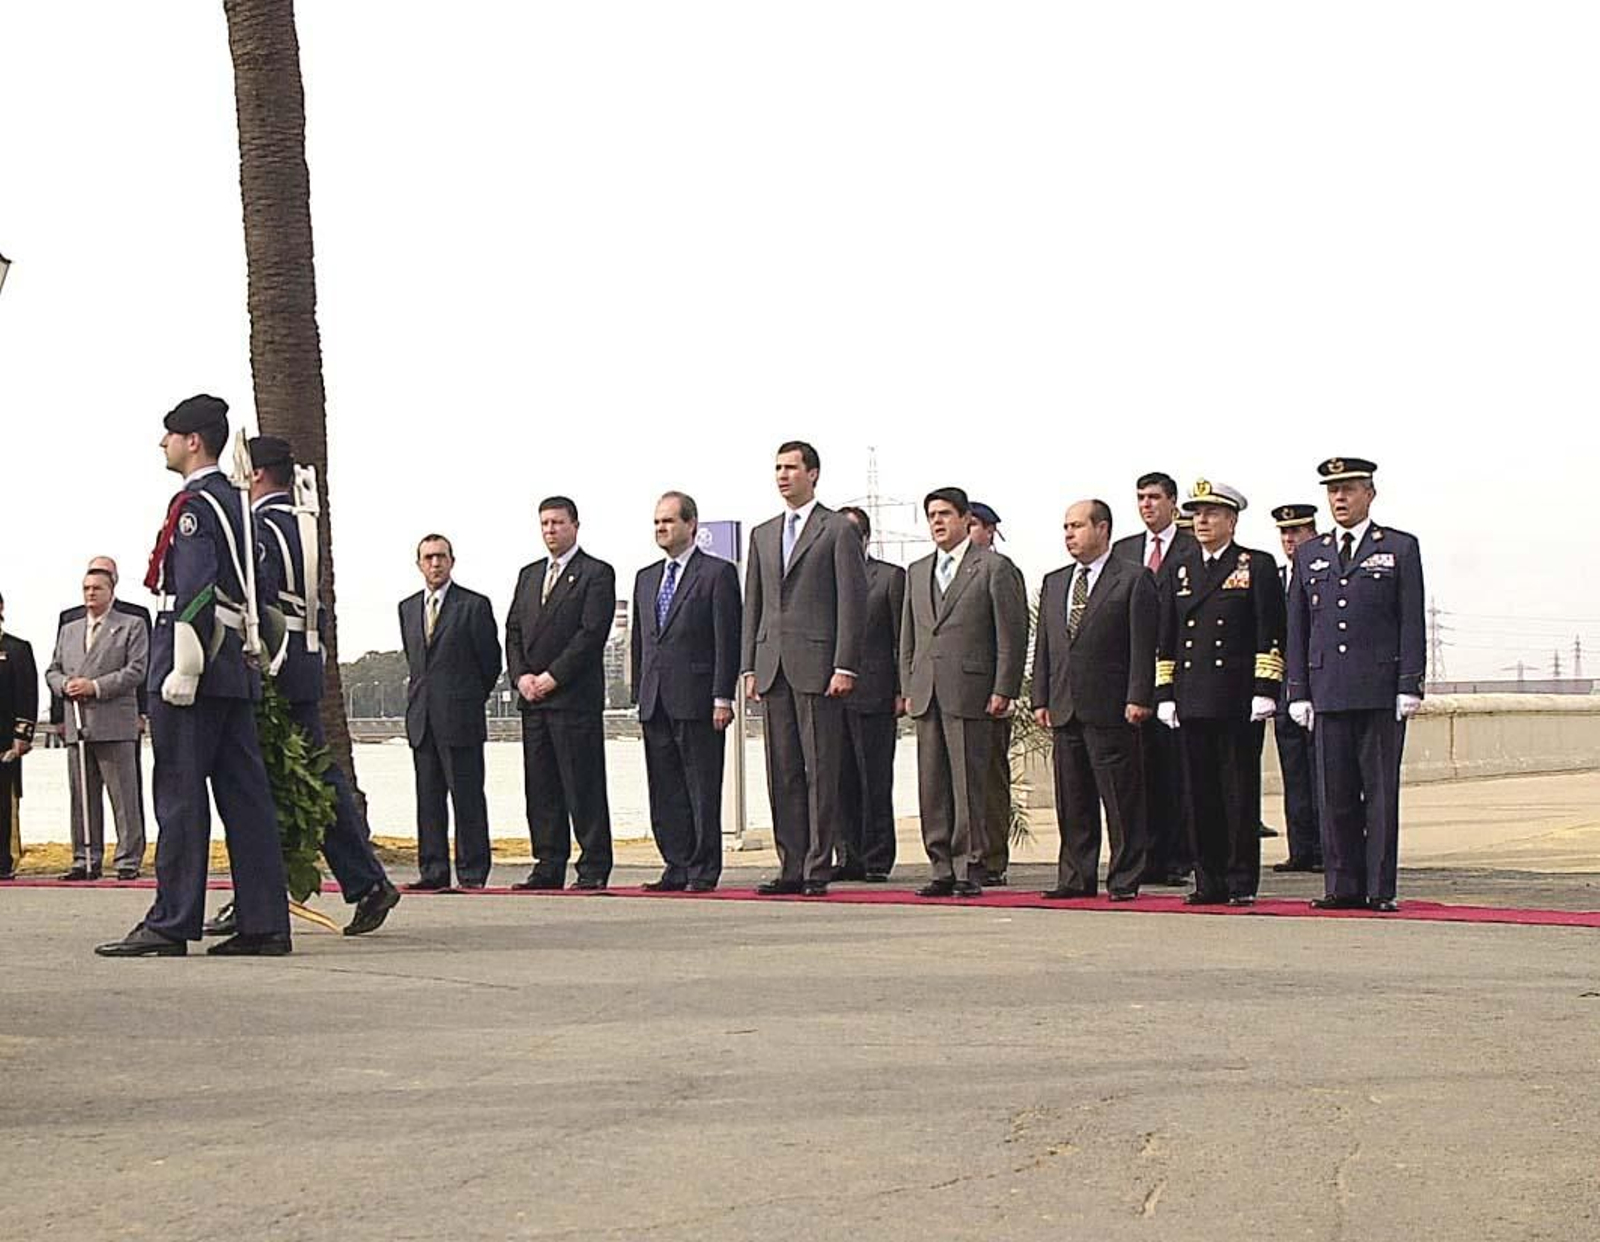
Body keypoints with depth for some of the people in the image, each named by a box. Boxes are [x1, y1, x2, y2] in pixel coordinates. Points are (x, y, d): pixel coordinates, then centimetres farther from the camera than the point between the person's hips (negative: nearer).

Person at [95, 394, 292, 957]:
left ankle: (171, 924, -4)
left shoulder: (193, 504, -9)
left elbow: (194, 593, -18)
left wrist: (183, 671, -21)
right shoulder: (237, 504, 20)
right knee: (244, 794, 6)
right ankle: (265, 924, 6)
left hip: (194, 665, -9)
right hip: (237, 669, 9)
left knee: (180, 793, -6)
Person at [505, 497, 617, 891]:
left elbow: (592, 633, -11)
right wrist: (521, 676, -1)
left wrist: (553, 677, -13)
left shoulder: (597, 574, -2)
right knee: (540, 787, 7)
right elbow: (513, 630, 16)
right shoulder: (529, 575, 19)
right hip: (532, 696, 7)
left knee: (583, 785, -6)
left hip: (576, 696, -6)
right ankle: (549, 866, 12)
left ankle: (593, 868, -1)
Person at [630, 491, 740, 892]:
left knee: (703, 791, -2)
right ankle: (677, 867, 14)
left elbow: (727, 640, -7)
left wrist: (722, 698, -13)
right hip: (655, 704, 6)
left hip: (697, 701, -6)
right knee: (664, 794, 8)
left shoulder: (718, 573, -2)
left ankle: (703, 872, 3)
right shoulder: (645, 578, 18)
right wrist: (639, 694, 13)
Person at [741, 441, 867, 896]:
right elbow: (752, 606, 18)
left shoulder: (838, 530, 1)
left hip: (817, 667, -6)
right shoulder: (763, 534, 19)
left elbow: (852, 602, -5)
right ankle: (792, 867, 10)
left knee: (821, 772, -4)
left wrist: (845, 667, -12)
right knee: (783, 773, 6)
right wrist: (749, 667, 10)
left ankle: (818, 870, -2)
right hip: (772, 667, 6)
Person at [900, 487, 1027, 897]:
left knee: (968, 784, -6)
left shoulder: (993, 568, 0)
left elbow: (1012, 634, -3)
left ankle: (969, 869, 0)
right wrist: (908, 688, 13)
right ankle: (942, 869, 11)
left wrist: (1003, 691, -8)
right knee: (932, 786, 5)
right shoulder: (917, 572, 19)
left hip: (970, 693, -6)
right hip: (926, 695, 6)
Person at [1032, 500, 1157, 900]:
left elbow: (1143, 646, -7)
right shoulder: (1054, 583, 18)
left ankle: (1124, 880, 3)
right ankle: (1076, 878, 16)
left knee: (1121, 800, -2)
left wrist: (1138, 699, -14)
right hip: (1065, 709, 6)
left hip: (1111, 710, -6)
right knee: (1071, 802, 9)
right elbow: (1044, 645, 17)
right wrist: (1040, 700, 10)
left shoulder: (1134, 580, -1)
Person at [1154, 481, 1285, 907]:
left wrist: (1265, 691, -10)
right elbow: (1166, 635, 15)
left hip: (1240, 700, -4)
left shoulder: (1258, 566, 2)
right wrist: (1166, 693, 8)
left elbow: (1271, 635, -3)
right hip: (1192, 701, 4)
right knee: (1200, 793, 6)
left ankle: (1242, 883, 5)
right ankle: (1209, 882, 12)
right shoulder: (1180, 567, 15)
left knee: (1241, 792, -1)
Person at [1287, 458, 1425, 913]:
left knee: (1381, 791, -1)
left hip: (1381, 691, -3)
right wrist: (1298, 691, 7)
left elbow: (1412, 623, 1)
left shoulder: (1401, 548, 6)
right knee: (1334, 793, 3)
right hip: (1328, 693, 3)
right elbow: (1297, 629, 14)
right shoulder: (1308, 555, 15)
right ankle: (1343, 887, 10)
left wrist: (1410, 686, -7)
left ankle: (1381, 889, 4)